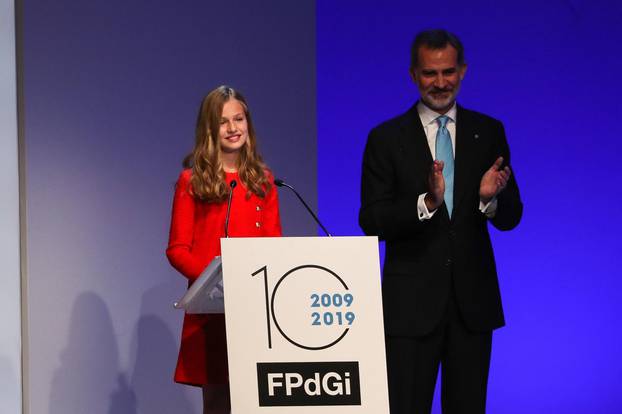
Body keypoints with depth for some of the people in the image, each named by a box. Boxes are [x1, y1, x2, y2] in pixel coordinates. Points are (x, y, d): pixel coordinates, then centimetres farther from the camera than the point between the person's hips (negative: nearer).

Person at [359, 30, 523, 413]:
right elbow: (371, 222, -7)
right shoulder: (387, 138, 0)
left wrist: (490, 197, -18)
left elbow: (510, 218, 5)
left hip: (472, 300, 2)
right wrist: (426, 202, -23)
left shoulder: (489, 132, 6)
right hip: (412, 302, -2)